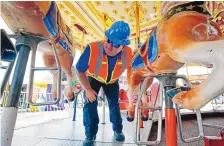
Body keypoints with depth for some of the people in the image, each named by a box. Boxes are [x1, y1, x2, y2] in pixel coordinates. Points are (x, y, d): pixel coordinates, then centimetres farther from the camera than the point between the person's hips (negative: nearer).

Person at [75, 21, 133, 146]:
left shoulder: (128, 53, -32)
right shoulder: (92, 49, -42)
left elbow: (130, 69, -6)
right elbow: (79, 70, -25)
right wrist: (88, 89, -21)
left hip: (112, 80, 2)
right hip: (93, 78, -1)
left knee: (114, 103, 7)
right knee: (90, 103, -10)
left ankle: (118, 130, 32)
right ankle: (90, 135, 12)